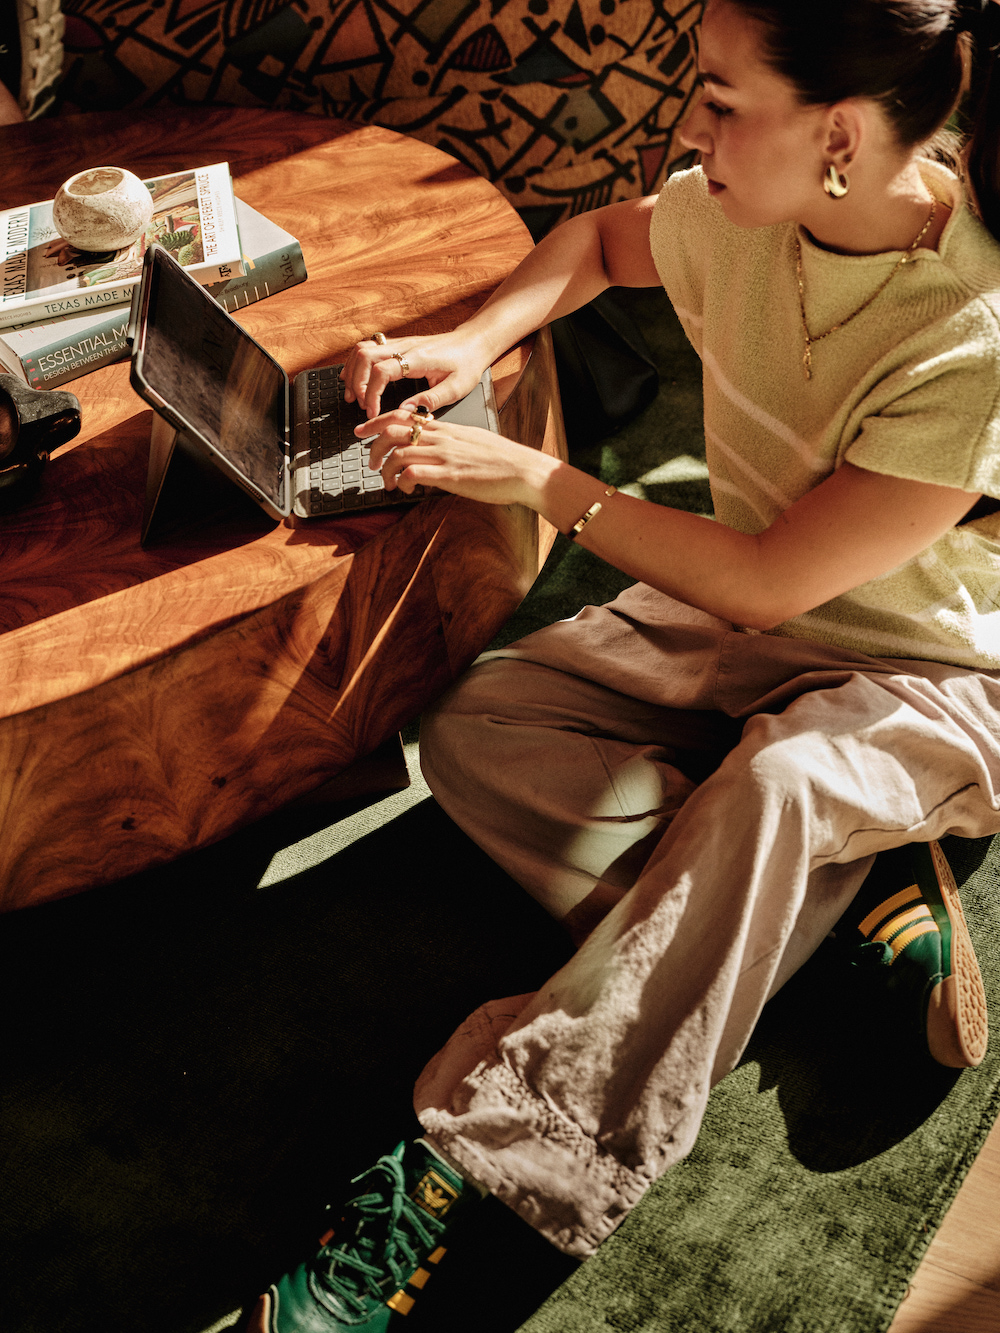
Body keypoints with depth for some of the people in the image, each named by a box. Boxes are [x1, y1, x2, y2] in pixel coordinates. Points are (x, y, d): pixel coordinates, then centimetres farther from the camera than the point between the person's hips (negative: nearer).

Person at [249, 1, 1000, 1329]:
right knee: (471, 727, -14)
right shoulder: (751, 214, -12)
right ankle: (842, 901, -17)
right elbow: (603, 237, 12)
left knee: (775, 783, -40)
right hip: (741, 619, 6)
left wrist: (540, 480, -20)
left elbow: (768, 581, -26)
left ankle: (459, 1165, -34)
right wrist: (476, 339, -6)